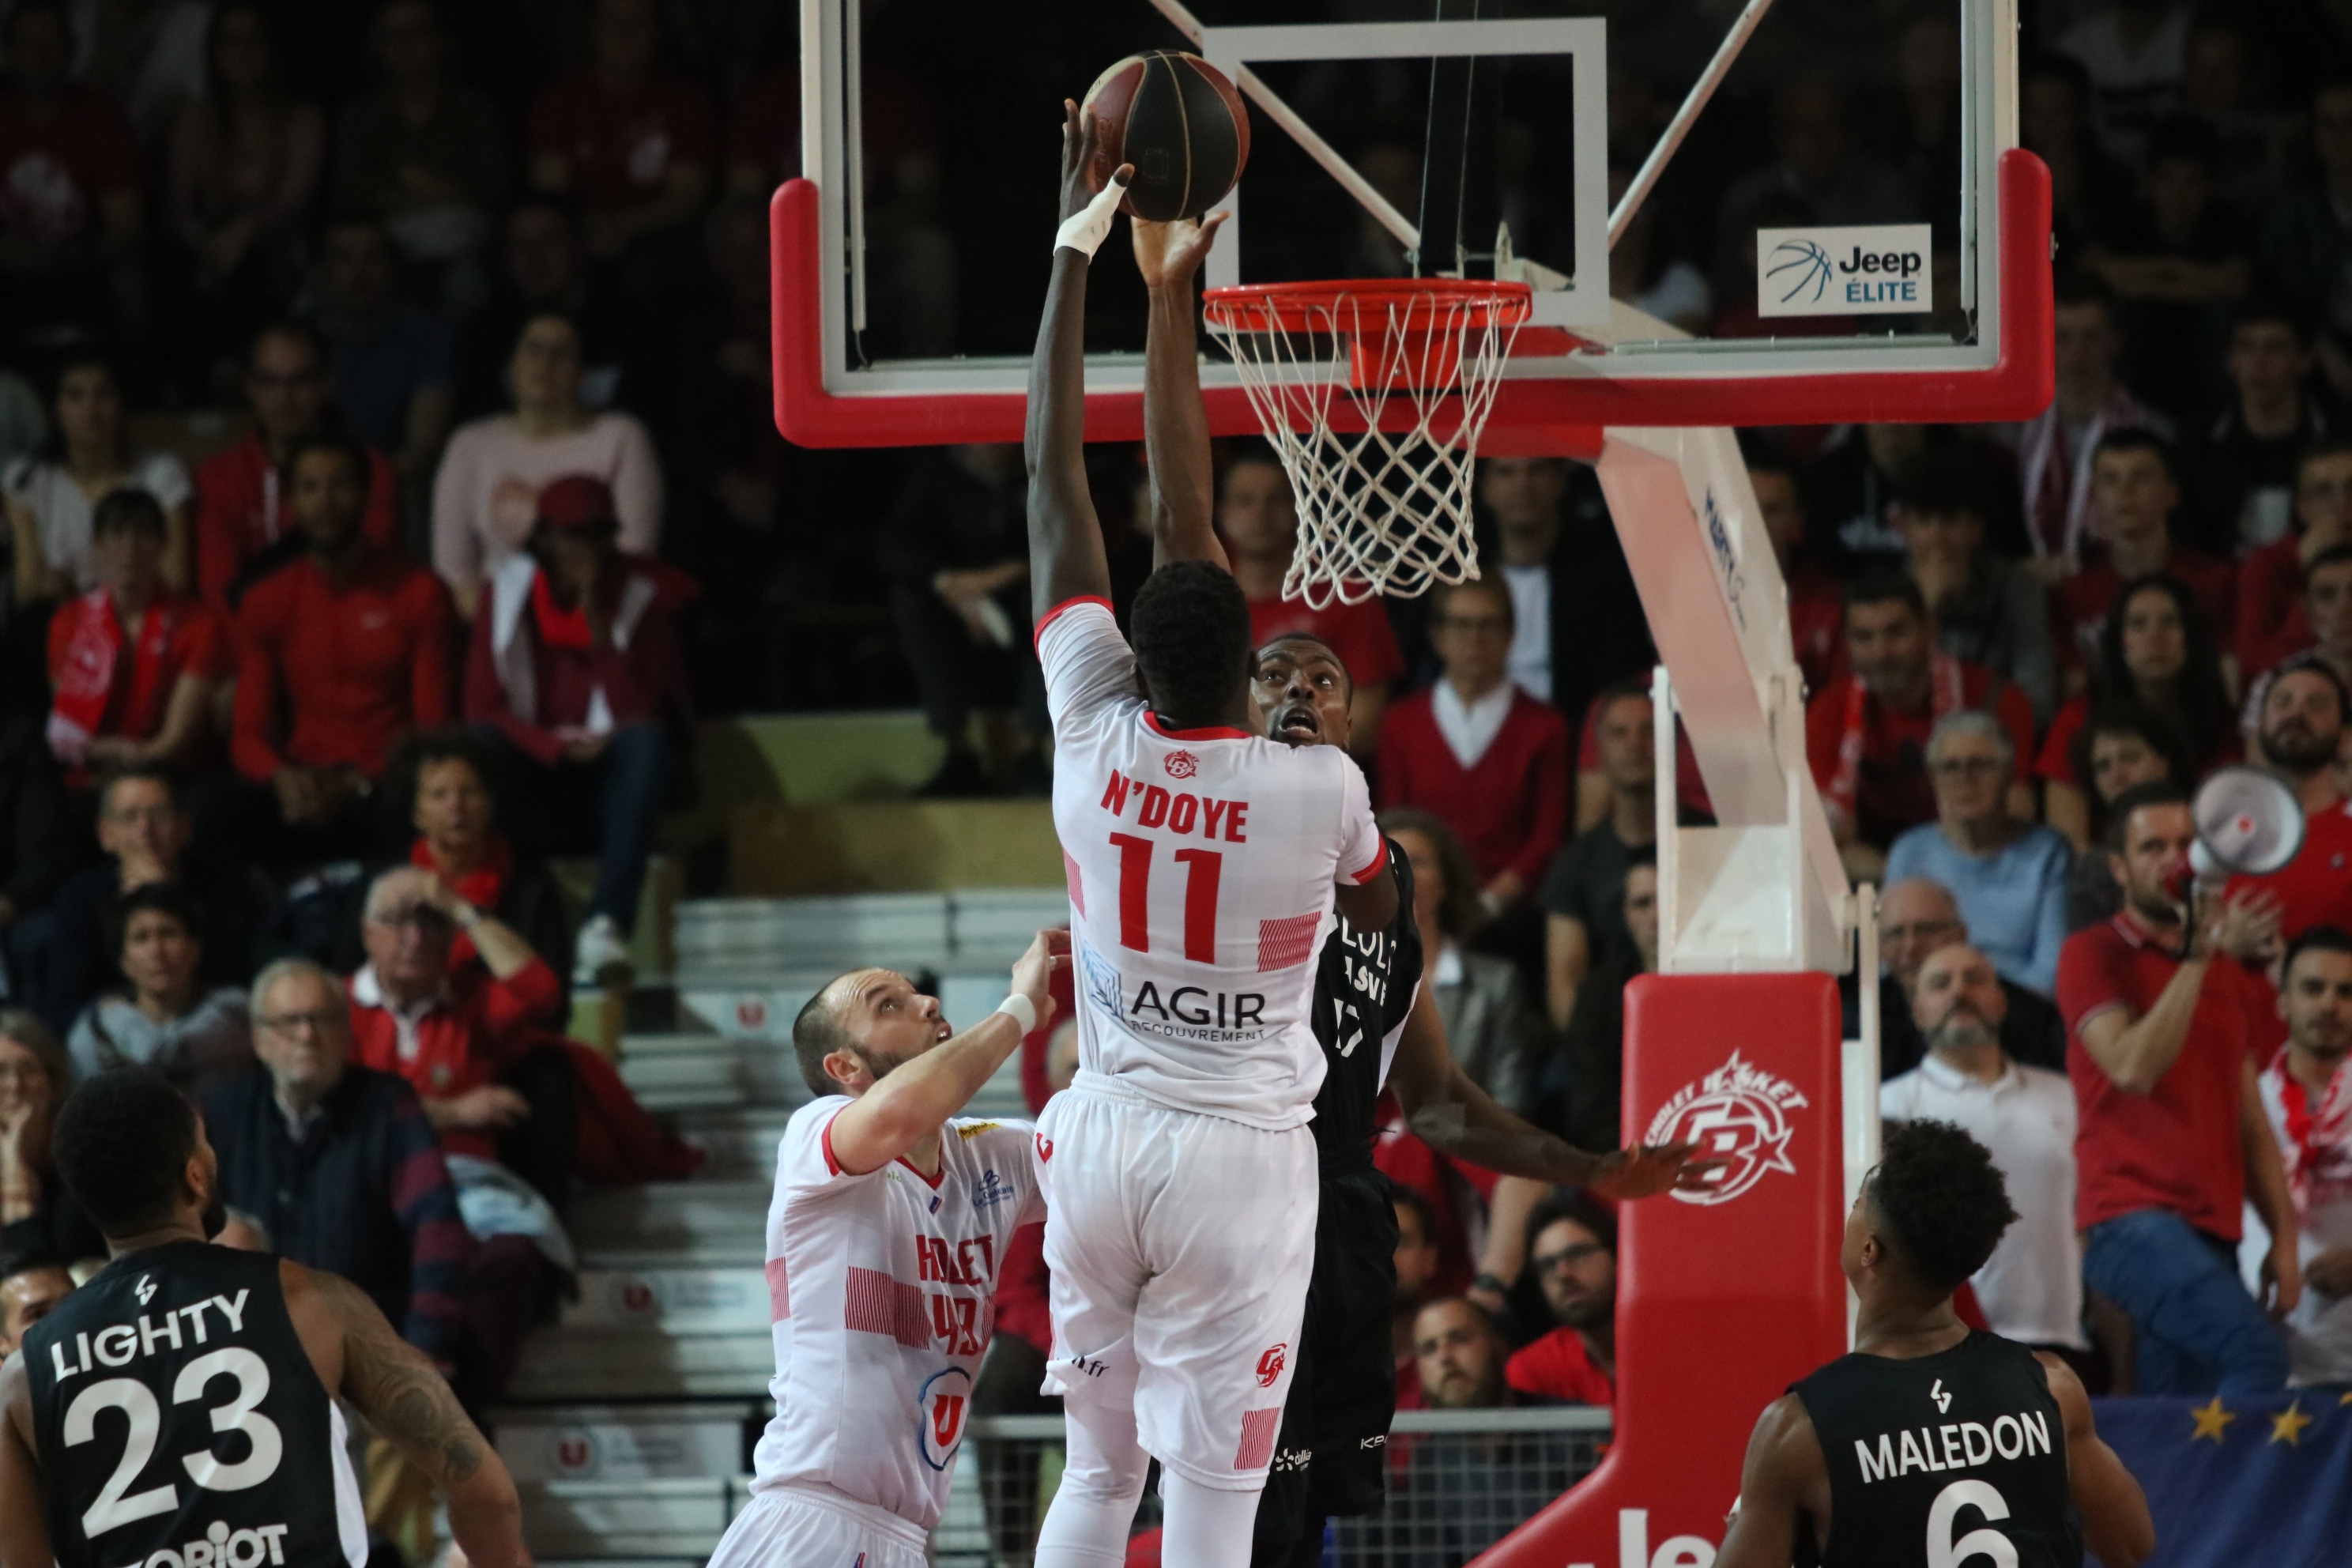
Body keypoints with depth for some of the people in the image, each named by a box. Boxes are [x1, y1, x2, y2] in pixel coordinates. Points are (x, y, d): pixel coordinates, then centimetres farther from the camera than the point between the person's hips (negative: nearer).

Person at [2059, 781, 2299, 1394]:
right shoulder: (2093, 954, 3)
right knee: (2257, 1354, -27)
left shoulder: (2229, 977, 21)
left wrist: (2284, 1239, 12)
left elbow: (2251, 1126, 22)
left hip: (2211, 1229, 6)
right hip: (2134, 1220, -6)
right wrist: (2199, 956, -14)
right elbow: (2135, 1068, -13)